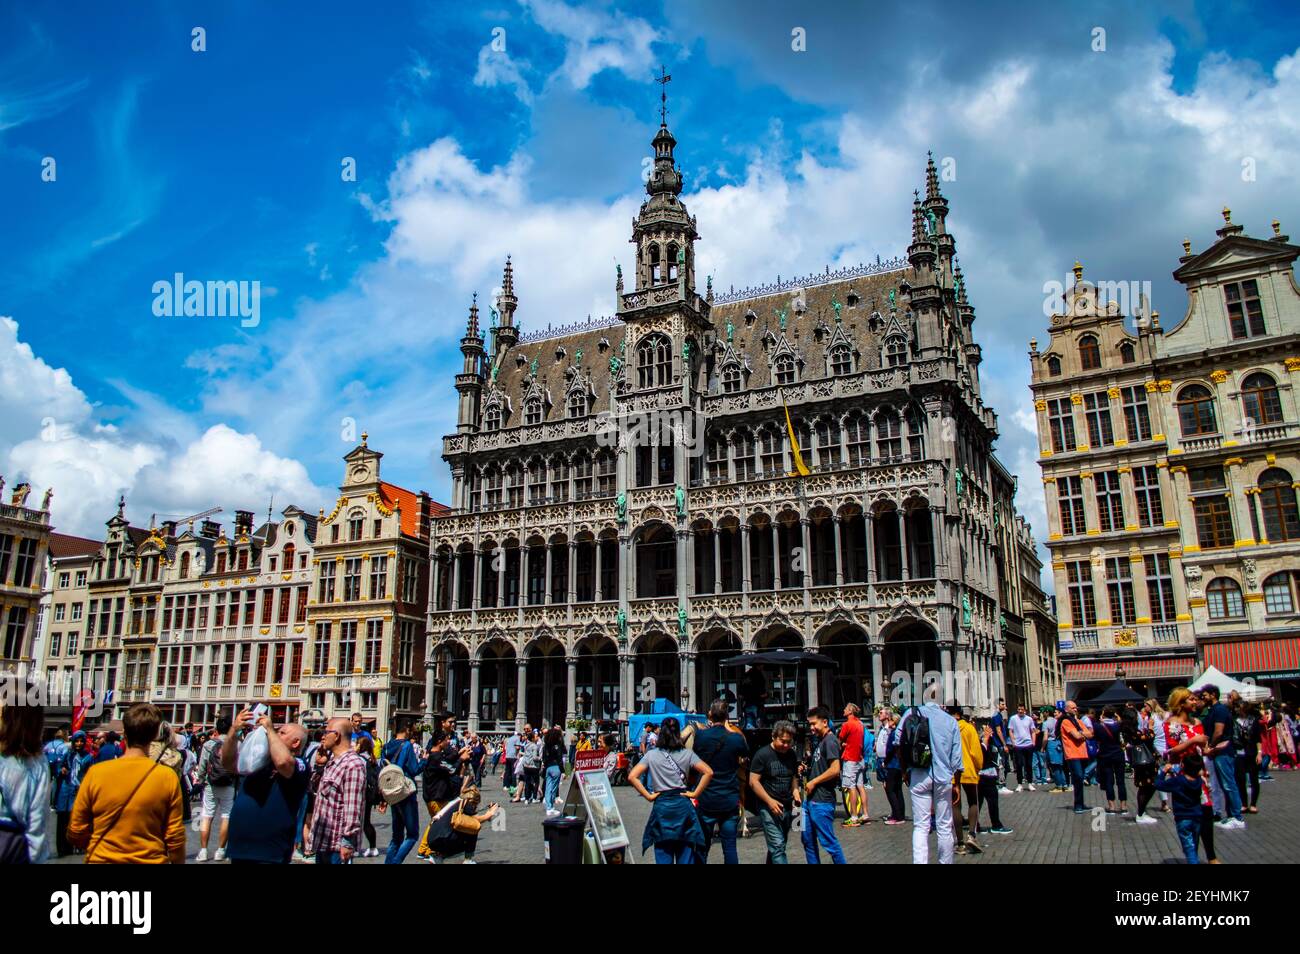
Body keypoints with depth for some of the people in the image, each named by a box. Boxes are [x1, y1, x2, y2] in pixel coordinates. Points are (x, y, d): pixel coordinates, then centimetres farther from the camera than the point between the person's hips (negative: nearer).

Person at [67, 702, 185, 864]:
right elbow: (175, 838, -9)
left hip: (102, 859, 0)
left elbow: (75, 833, -2)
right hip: (151, 860, 0)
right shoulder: (168, 778, -14)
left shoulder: (95, 773, -11)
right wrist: (178, 861, 7)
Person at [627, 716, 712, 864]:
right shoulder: (687, 754, 1)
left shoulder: (651, 755, 0)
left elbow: (632, 777, -9)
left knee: (663, 858, 7)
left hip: (661, 807, -1)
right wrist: (695, 793, -2)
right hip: (683, 806, 1)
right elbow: (708, 772, -8)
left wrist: (648, 796, -3)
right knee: (686, 858, 8)